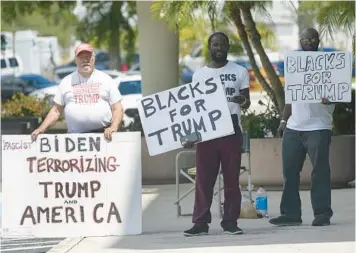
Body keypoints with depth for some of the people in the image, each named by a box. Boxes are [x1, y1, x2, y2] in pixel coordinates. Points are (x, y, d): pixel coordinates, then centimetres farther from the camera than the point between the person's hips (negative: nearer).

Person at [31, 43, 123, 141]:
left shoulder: (106, 80, 12)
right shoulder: (67, 81, 15)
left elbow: (117, 109, 8)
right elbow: (56, 110, 16)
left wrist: (113, 127, -10)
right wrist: (41, 129, 3)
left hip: (103, 135, -1)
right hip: (75, 135, 1)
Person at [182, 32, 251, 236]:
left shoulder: (240, 72, 6)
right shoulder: (199, 75, 10)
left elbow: (246, 101, 3)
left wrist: (243, 101, -22)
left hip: (231, 130, -1)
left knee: (231, 178, 2)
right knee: (204, 179, 0)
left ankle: (230, 222, 5)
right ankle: (201, 222, 0)